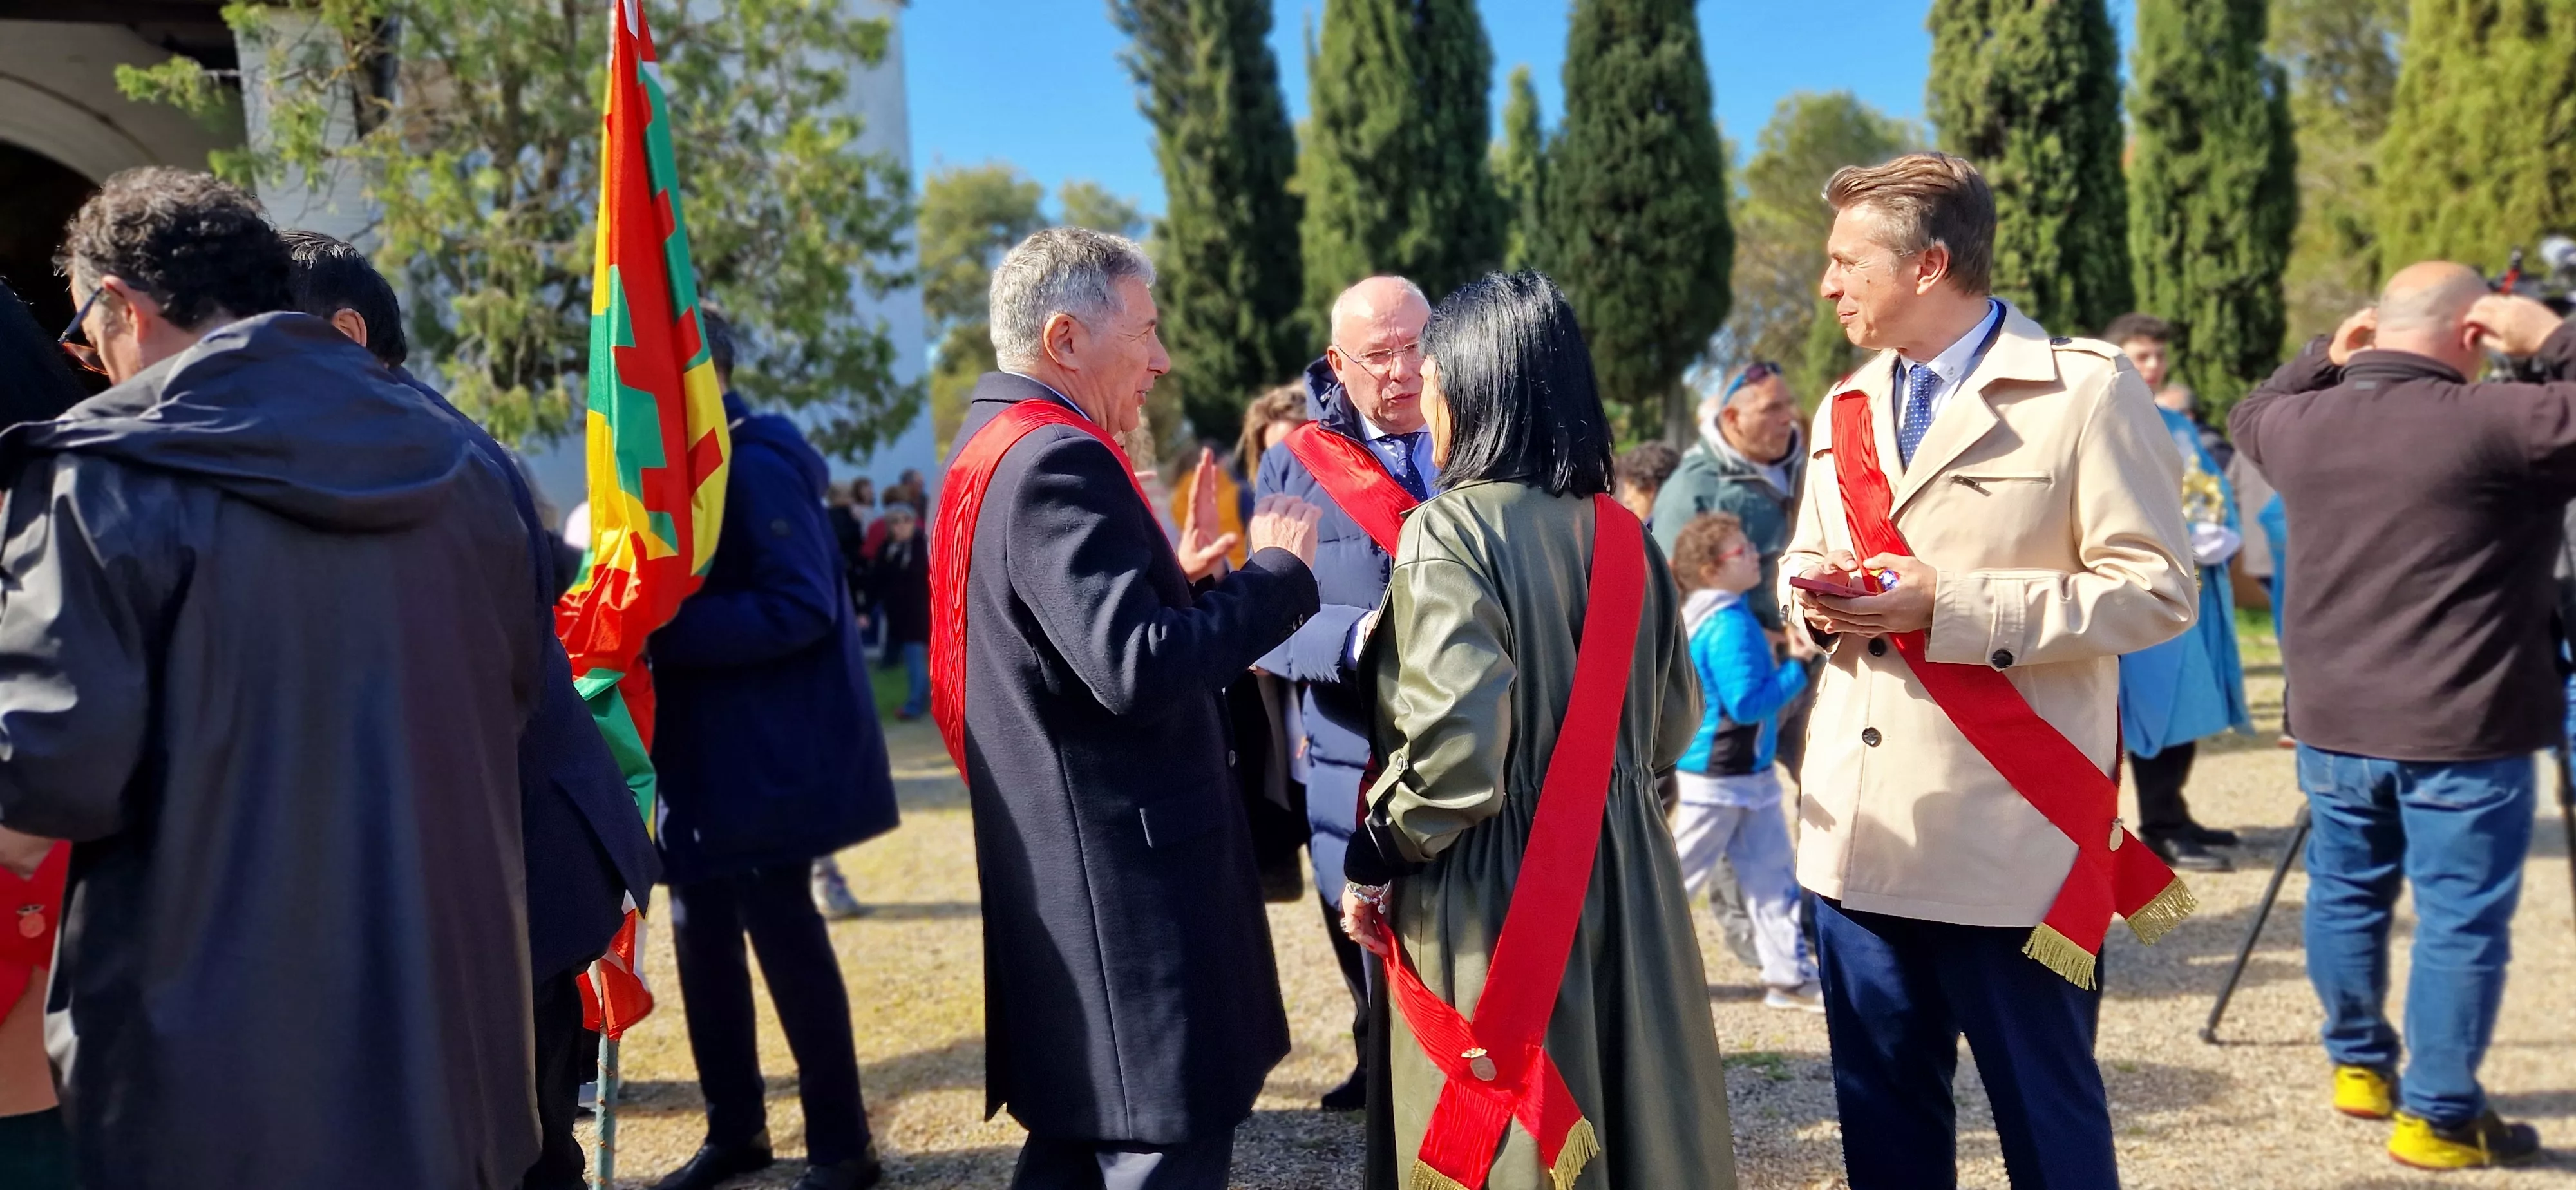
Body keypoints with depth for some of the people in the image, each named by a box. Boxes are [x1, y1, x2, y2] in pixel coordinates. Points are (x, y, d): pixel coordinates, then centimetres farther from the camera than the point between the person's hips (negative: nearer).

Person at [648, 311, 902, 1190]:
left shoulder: (758, 464, -15)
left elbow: (800, 608, -22)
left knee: (783, 934, -1)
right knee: (702, 933, 13)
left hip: (769, 751, -9)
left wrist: (663, 628, -23)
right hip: (705, 750, 9)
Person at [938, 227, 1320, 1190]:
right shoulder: (1058, 461, -19)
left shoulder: (993, 449, 13)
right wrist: (1277, 571, -16)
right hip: (1124, 877, -11)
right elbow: (1136, 671, -27)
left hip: (1073, 878, 11)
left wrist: (1169, 581, 10)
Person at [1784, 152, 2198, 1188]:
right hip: (1859, 833, 6)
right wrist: (1813, 593, -4)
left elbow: (2158, 589, -11)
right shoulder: (1847, 408, 15)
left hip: (2011, 838, -6)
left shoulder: (2086, 391, -7)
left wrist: (1948, 605, -19)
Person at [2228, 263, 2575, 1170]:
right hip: (2460, 734, -6)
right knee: (2461, 921, 4)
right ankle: (2438, 1117, 11)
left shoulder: (2301, 423, 3)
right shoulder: (2488, 424, -17)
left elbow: (2248, 415, 26)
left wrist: (2326, 357, 20)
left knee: (2345, 892, 19)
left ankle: (2359, 1066, 33)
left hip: (2332, 724, 6)